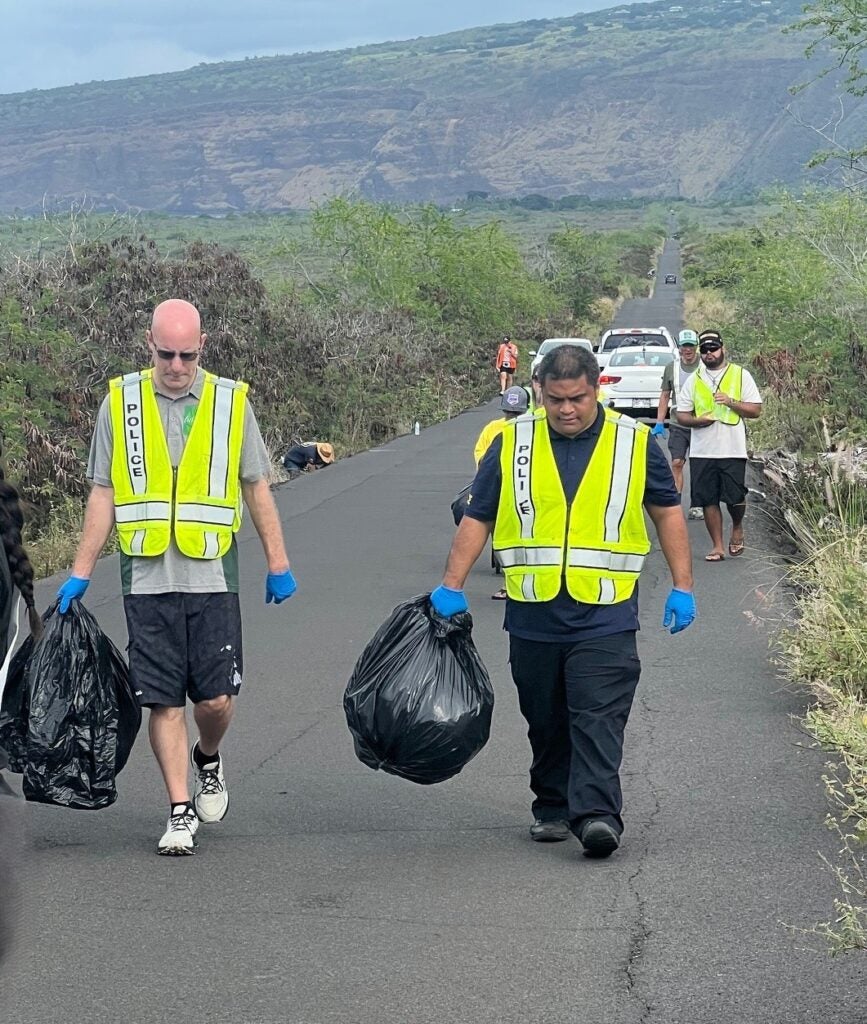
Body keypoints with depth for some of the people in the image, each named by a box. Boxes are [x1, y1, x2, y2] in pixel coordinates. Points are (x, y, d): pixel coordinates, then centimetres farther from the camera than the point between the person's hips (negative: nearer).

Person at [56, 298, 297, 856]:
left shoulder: (231, 402, 3)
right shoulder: (120, 402, 4)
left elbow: (256, 488, 11)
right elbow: (103, 495, 9)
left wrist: (279, 564, 10)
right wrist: (81, 573, 7)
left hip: (212, 578, 0)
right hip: (147, 580, 0)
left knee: (217, 699, -2)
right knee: (164, 701, 1)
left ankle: (208, 760, 30)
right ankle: (181, 812, 10)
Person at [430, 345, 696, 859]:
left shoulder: (635, 443, 2)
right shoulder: (512, 444, 4)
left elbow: (668, 511, 11)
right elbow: (477, 518, 9)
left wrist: (682, 588, 7)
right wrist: (452, 587, 2)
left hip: (605, 618, -2)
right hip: (533, 617, 2)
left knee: (598, 719, -12)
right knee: (546, 722, 11)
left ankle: (596, 814, -16)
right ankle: (552, 810, 23)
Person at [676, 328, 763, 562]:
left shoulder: (740, 375, 5)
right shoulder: (693, 380, 11)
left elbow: (756, 410, 1)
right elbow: (681, 414, 12)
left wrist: (731, 402, -14)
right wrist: (696, 420, -10)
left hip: (733, 449, -2)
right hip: (701, 452, 2)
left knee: (735, 497, -5)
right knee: (708, 500, 2)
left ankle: (737, 528, 25)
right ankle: (717, 546, 11)